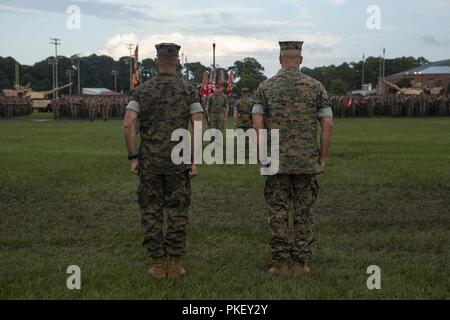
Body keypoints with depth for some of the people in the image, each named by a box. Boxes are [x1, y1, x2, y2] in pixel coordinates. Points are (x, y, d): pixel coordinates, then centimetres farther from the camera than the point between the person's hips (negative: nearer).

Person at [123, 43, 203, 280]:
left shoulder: (143, 90, 1)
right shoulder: (189, 90, 0)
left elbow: (128, 124, -8)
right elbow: (199, 127, -7)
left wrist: (133, 158, -2)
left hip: (149, 160, 0)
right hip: (178, 161, 0)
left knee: (151, 212, 8)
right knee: (177, 213, 7)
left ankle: (158, 265, 11)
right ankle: (175, 265, 10)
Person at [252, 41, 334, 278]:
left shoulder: (265, 87, 0)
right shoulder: (316, 86, 2)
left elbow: (257, 125, -7)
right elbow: (328, 125, -3)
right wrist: (323, 158, 4)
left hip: (276, 160, 0)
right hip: (307, 160, 1)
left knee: (278, 212, 6)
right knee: (304, 212, 8)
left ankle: (281, 263, 8)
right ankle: (301, 263, 11)